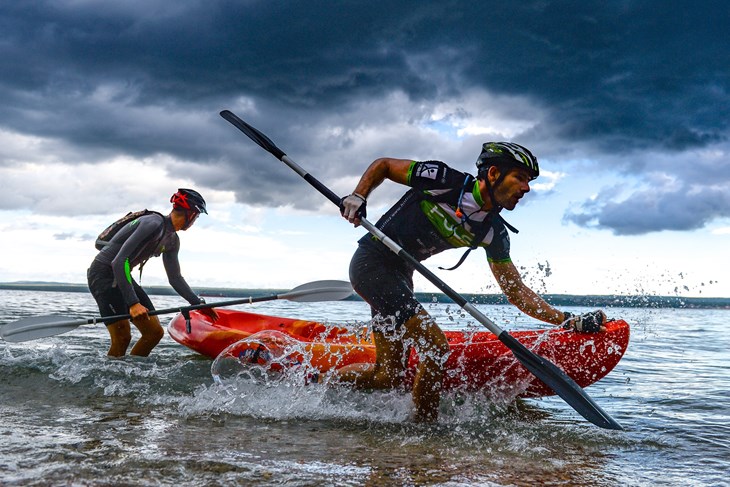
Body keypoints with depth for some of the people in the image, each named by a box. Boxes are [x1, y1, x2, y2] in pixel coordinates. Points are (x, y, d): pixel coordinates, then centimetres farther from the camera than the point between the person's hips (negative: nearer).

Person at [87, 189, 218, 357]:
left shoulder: (172, 241, 7)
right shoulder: (154, 224, -23)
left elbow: (175, 278, 17)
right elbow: (119, 262, -30)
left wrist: (199, 303, 10)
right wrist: (133, 303, -35)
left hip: (122, 277, 9)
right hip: (103, 275, -9)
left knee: (155, 332, 2)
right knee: (122, 337, -17)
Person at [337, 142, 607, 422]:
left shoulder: (493, 233, -1)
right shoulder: (442, 179, -16)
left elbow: (517, 292, 2)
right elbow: (382, 165, -3)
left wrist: (569, 321, -6)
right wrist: (357, 197, -19)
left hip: (398, 275, 7)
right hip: (371, 262, -7)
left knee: (388, 377, 8)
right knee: (436, 348, -18)